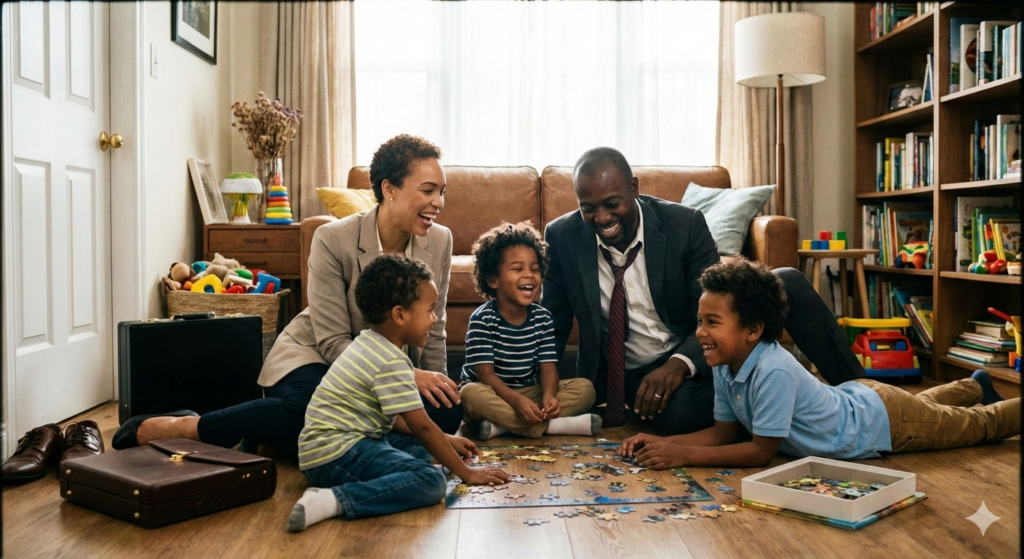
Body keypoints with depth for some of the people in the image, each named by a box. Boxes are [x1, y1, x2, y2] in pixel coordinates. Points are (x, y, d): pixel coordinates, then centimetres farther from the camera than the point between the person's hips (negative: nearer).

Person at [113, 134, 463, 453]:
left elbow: (432, 333, 5)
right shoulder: (333, 239, -19)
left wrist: (438, 387, -1)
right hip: (313, 358, -6)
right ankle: (179, 427, -20)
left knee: (450, 411, -24)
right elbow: (332, 342, -19)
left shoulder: (440, 241, -6)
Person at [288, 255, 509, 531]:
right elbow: (422, 427, -15)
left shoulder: (369, 344, 14)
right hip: (336, 454, -11)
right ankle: (334, 500, -29)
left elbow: (392, 415, 21)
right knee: (432, 482, -22)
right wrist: (466, 473, -6)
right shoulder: (392, 363, -17)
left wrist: (446, 440, 19)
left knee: (420, 448, 21)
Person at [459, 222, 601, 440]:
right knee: (471, 394, -37)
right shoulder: (482, 319, -15)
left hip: (530, 393, 5)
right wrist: (517, 401, -38)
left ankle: (500, 425, -25)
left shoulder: (542, 317, -1)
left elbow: (548, 366, -7)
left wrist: (549, 396, -30)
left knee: (584, 388, -13)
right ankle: (550, 425, -28)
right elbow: (485, 374, -21)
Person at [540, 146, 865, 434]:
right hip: (632, 374, -1)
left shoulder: (685, 224, -13)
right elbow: (554, 324, 1)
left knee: (786, 283, -20)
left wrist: (680, 363, -32)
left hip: (692, 355, 1)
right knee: (679, 409, -38)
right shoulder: (561, 237, -9)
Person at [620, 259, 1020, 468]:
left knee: (979, 425, 19)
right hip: (855, 397, 6)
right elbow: (724, 432, -13)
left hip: (883, 420, -6)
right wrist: (662, 443, -26)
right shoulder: (725, 367, -19)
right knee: (925, 404, 36)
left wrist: (684, 456, -43)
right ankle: (976, 386, 62)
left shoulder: (773, 372, -43)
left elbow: (761, 452, -38)